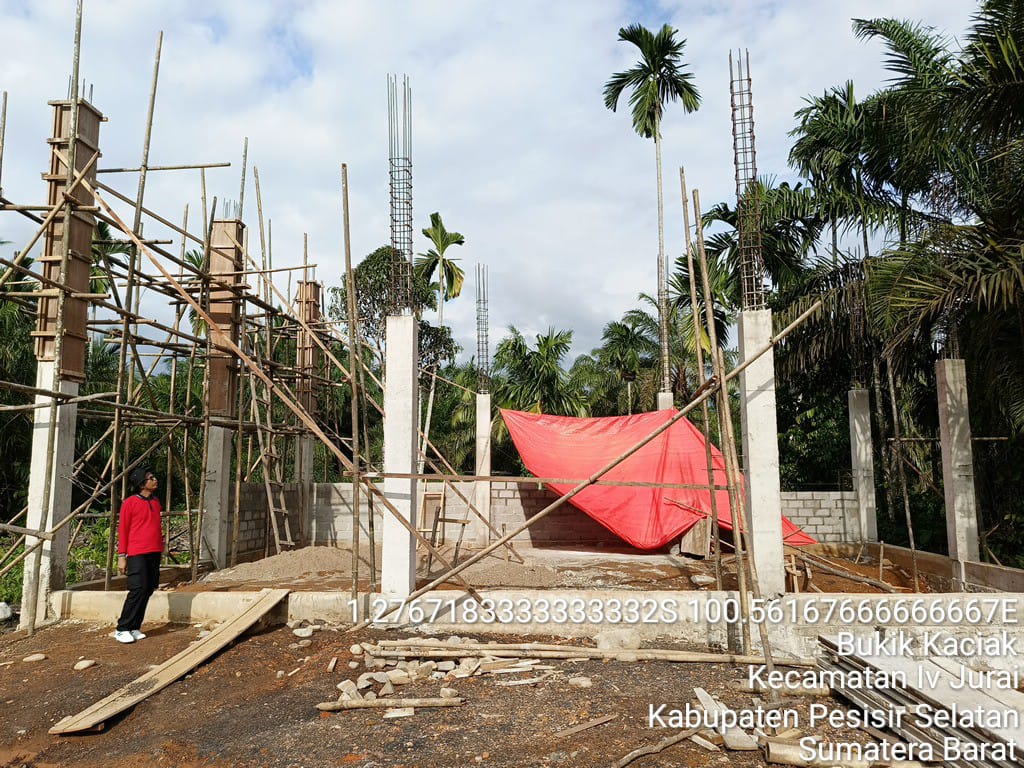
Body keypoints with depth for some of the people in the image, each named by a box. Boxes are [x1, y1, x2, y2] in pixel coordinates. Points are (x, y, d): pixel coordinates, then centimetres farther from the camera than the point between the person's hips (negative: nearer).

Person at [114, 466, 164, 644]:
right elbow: (122, 530, -3)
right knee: (138, 589, -11)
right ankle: (122, 629, 1)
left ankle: (134, 628, 15)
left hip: (154, 554, 7)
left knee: (149, 589, 6)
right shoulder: (130, 503, -4)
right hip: (137, 554, -6)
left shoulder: (155, 501, 15)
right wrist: (121, 556, -6)